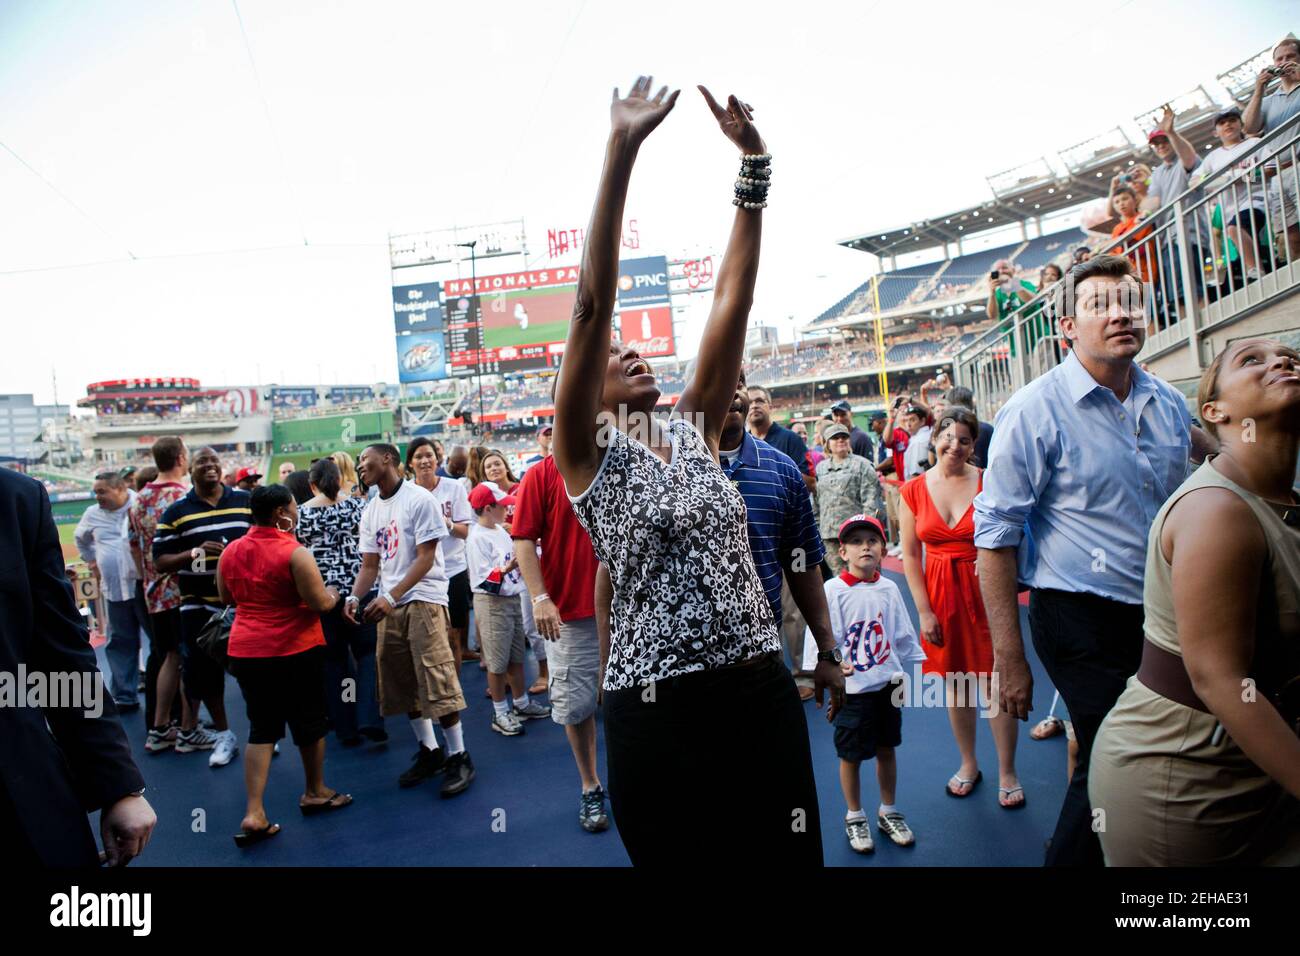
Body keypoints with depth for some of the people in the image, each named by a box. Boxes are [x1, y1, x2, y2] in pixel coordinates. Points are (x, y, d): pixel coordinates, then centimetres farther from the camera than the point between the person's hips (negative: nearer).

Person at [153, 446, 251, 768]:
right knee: (204, 670, 8)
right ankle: (224, 735, 26)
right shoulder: (176, 512, 0)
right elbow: (160, 560, -2)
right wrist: (195, 553, -19)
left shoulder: (246, 501, 3)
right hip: (199, 605, 0)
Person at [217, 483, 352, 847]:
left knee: (262, 728, 13)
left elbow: (227, 598, 17)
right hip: (295, 650, -5)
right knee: (309, 720, 14)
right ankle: (315, 793, 30)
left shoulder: (231, 551, 2)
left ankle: (254, 813, 5)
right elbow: (320, 604, -17)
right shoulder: (294, 553, -17)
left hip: (246, 651, 5)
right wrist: (332, 593, 3)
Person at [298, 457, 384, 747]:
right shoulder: (357, 503, 0)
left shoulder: (300, 513, 2)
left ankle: (345, 728, 15)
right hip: (359, 587, -1)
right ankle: (369, 719, -6)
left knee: (333, 659, 10)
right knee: (368, 652, 9)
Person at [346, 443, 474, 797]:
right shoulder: (371, 510, 14)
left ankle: (459, 757, 1)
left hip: (423, 598, -7)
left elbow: (426, 558, -13)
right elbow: (370, 565, 14)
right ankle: (429, 751, 22)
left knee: (436, 679, -10)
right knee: (403, 683, 9)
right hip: (389, 604, 7)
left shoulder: (419, 499, -8)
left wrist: (391, 597, -20)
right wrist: (355, 597, -5)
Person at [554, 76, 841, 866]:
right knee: (686, 855, 9)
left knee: (788, 856, 12)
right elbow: (593, 301, -13)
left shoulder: (694, 432, 10)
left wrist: (753, 161, 4)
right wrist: (621, 150, -15)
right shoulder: (588, 457, -3)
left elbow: (734, 299, 5)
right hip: (660, 710, -4)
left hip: (763, 690, 5)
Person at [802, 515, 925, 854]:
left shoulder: (888, 588, 0)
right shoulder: (832, 591, -14)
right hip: (851, 688, -4)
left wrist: (920, 663, 12)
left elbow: (904, 635, 10)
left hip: (887, 683, 4)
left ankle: (888, 812, 38)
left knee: (887, 749, 17)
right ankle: (855, 817, 31)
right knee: (851, 756, 9)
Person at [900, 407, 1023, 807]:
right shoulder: (914, 490, -2)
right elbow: (910, 555, 0)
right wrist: (924, 611, -3)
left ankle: (1007, 772, 22)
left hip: (985, 592, -2)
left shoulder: (988, 483, -6)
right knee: (954, 682, 14)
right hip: (940, 594, 2)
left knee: (994, 682, 4)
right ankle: (968, 764, 34)